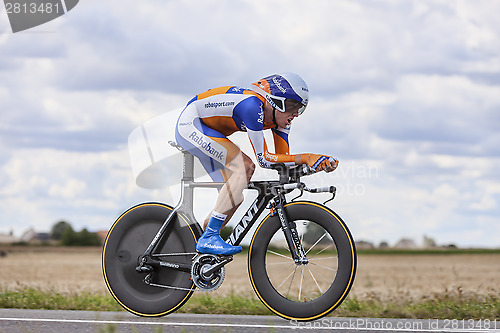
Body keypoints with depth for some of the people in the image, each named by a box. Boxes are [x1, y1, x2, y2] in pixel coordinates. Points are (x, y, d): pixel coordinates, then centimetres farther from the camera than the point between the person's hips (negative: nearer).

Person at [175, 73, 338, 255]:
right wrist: (307, 158, -36)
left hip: (206, 132, 9)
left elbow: (283, 159, -1)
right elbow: (263, 159, -32)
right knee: (245, 166, -25)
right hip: (189, 125, -9)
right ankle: (209, 239, -24)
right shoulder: (252, 105, -32)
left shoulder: (280, 115, -7)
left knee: (234, 198, 2)